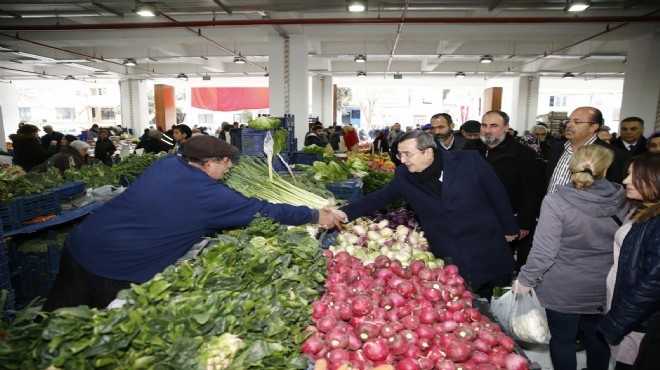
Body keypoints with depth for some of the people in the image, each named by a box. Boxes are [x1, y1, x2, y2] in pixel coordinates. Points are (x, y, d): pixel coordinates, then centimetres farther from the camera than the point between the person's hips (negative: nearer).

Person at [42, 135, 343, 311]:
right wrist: (316, 217, 0)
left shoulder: (166, 163, 3)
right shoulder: (208, 195, -18)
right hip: (115, 271, -7)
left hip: (78, 246, 8)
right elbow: (263, 211, -11)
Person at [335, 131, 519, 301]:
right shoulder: (404, 176, -6)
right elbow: (379, 198, -1)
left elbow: (497, 194, -2)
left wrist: (509, 229, 6)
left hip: (489, 254, -1)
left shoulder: (470, 160, -12)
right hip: (450, 262, 1)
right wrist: (344, 213, -13)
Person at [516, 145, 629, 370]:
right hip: (603, 289, 5)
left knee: (562, 339, 13)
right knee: (598, 338, 23)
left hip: (563, 290, -4)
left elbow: (544, 251, -20)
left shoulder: (556, 202, -22)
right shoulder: (622, 202, -7)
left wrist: (525, 280, -8)